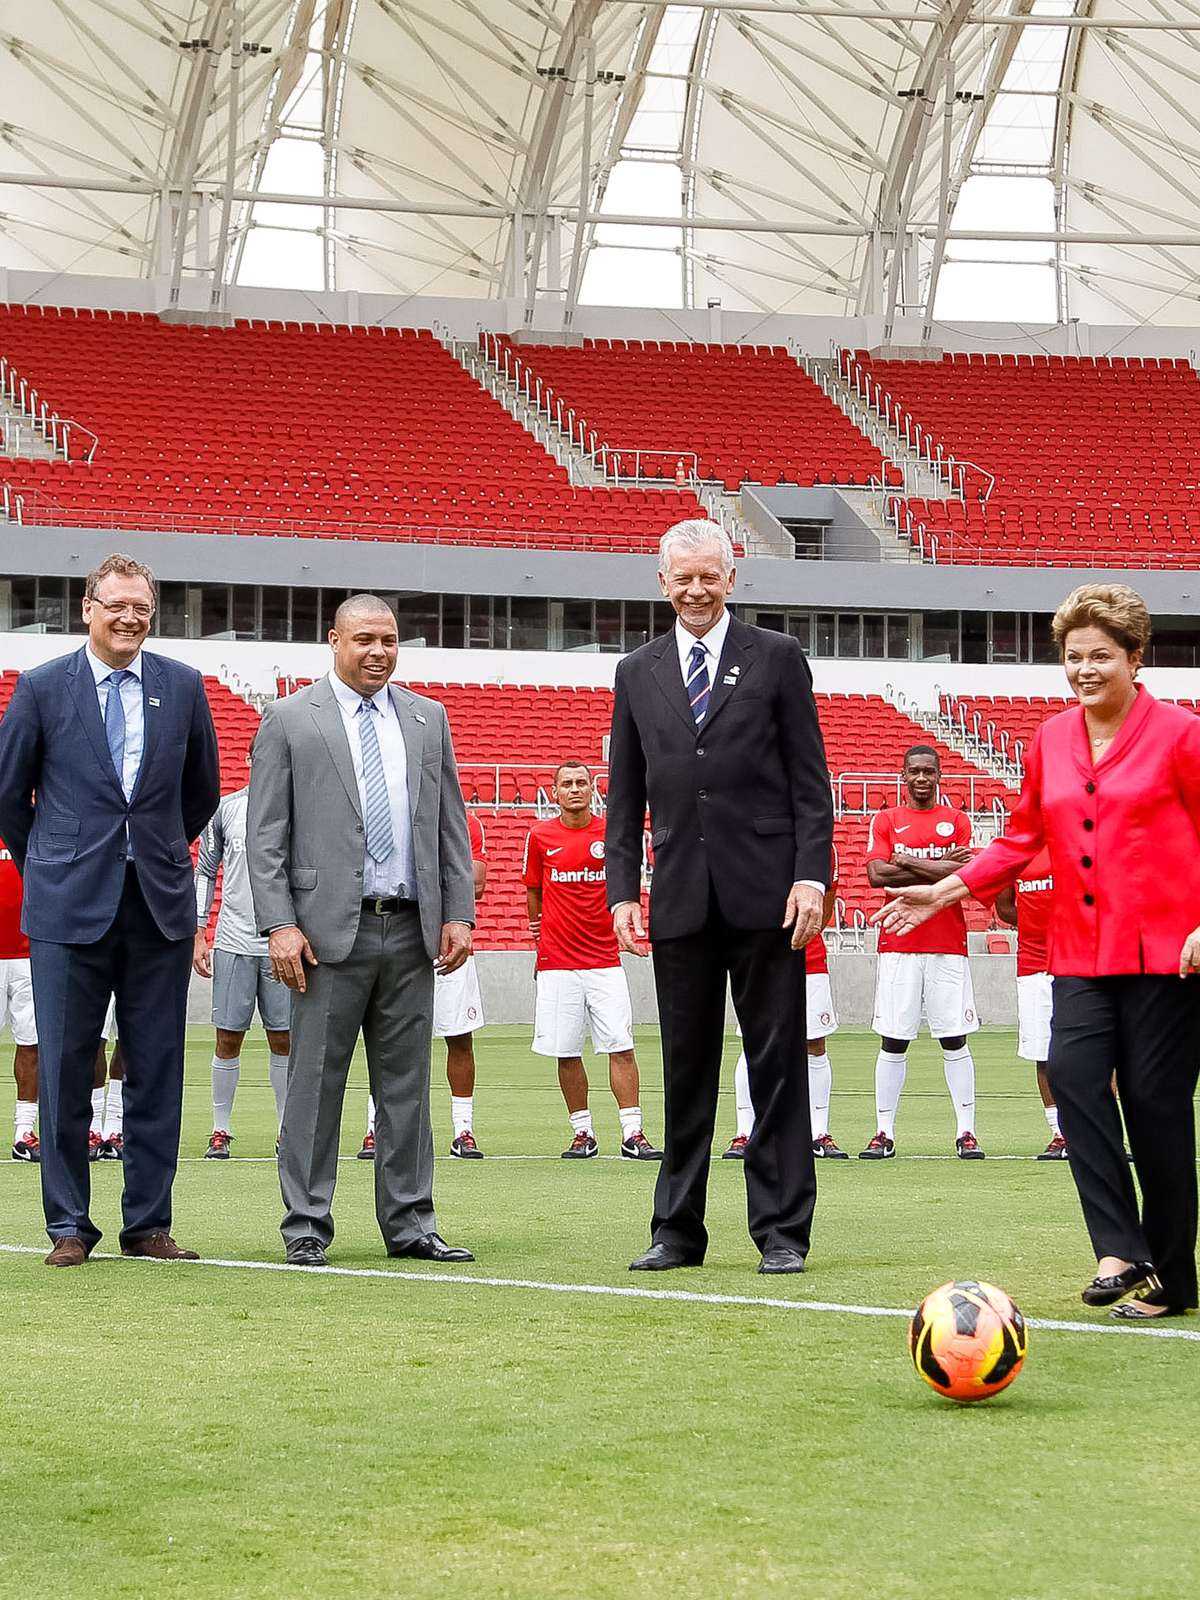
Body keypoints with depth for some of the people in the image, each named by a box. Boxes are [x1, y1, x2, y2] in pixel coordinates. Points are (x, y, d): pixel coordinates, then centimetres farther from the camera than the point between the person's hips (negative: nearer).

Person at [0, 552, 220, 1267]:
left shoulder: (184, 686, 6)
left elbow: (202, 788, 18)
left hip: (161, 905, 2)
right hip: (70, 908, -2)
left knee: (158, 1072, 5)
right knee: (65, 1071, 0)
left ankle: (149, 1223, 12)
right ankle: (69, 1227, 8)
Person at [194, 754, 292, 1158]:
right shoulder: (225, 809, 5)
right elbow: (205, 872, 11)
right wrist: (198, 935, 5)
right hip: (233, 941, 0)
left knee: (283, 1038, 2)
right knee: (228, 1038, 2)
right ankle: (220, 1131, 11)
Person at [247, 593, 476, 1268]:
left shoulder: (428, 719, 13)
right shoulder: (290, 720, 1)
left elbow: (452, 825, 14)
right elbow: (265, 836, -2)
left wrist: (459, 912, 5)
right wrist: (279, 925, -10)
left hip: (412, 931, 4)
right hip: (330, 930, -4)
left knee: (407, 1085, 7)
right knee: (316, 1084, -1)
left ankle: (410, 1224, 13)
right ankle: (307, 1226, 5)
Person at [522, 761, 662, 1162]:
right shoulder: (540, 836, 3)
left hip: (605, 960, 0)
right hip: (557, 963, 0)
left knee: (621, 1047, -6)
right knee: (567, 1053, 2)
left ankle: (632, 1134, -5)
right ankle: (582, 1134, 12)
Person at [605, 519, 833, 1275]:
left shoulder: (777, 658, 3)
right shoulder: (638, 673, 12)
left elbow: (810, 780, 0)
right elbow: (625, 795, 12)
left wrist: (811, 875, -9)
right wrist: (623, 890, 3)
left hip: (764, 897, -3)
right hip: (681, 900, 3)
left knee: (778, 1066, 1)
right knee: (686, 1070, 8)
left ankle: (782, 1231, 5)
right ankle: (679, 1231, 14)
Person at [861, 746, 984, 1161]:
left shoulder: (957, 821, 8)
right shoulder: (885, 821, 9)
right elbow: (876, 875, -6)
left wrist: (906, 862, -7)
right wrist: (938, 868, -8)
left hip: (948, 944, 0)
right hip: (898, 943, 0)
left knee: (954, 1040, 0)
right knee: (893, 1040, 1)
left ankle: (966, 1133, 2)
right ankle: (884, 1133, 4)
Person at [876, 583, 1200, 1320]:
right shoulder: (1052, 739, 10)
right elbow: (1022, 839, 18)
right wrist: (945, 891, 9)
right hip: (1082, 950, 4)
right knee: (1073, 1071, -18)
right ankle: (1122, 1251, -16)